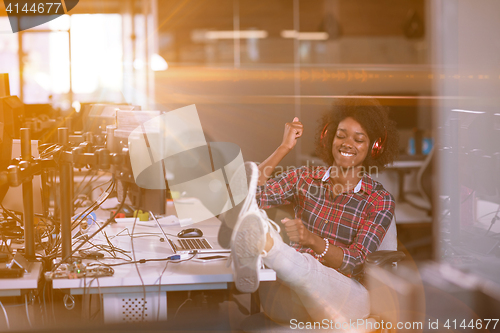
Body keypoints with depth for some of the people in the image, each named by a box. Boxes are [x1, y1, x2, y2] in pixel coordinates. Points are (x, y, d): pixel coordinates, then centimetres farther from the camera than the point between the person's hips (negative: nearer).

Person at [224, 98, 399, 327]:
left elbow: (353, 262, -8)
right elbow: (252, 195, -3)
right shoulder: (305, 178, 15)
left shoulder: (380, 201, 6)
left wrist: (312, 240, -28)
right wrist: (285, 147, -1)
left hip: (340, 297, -3)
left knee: (304, 267, -39)